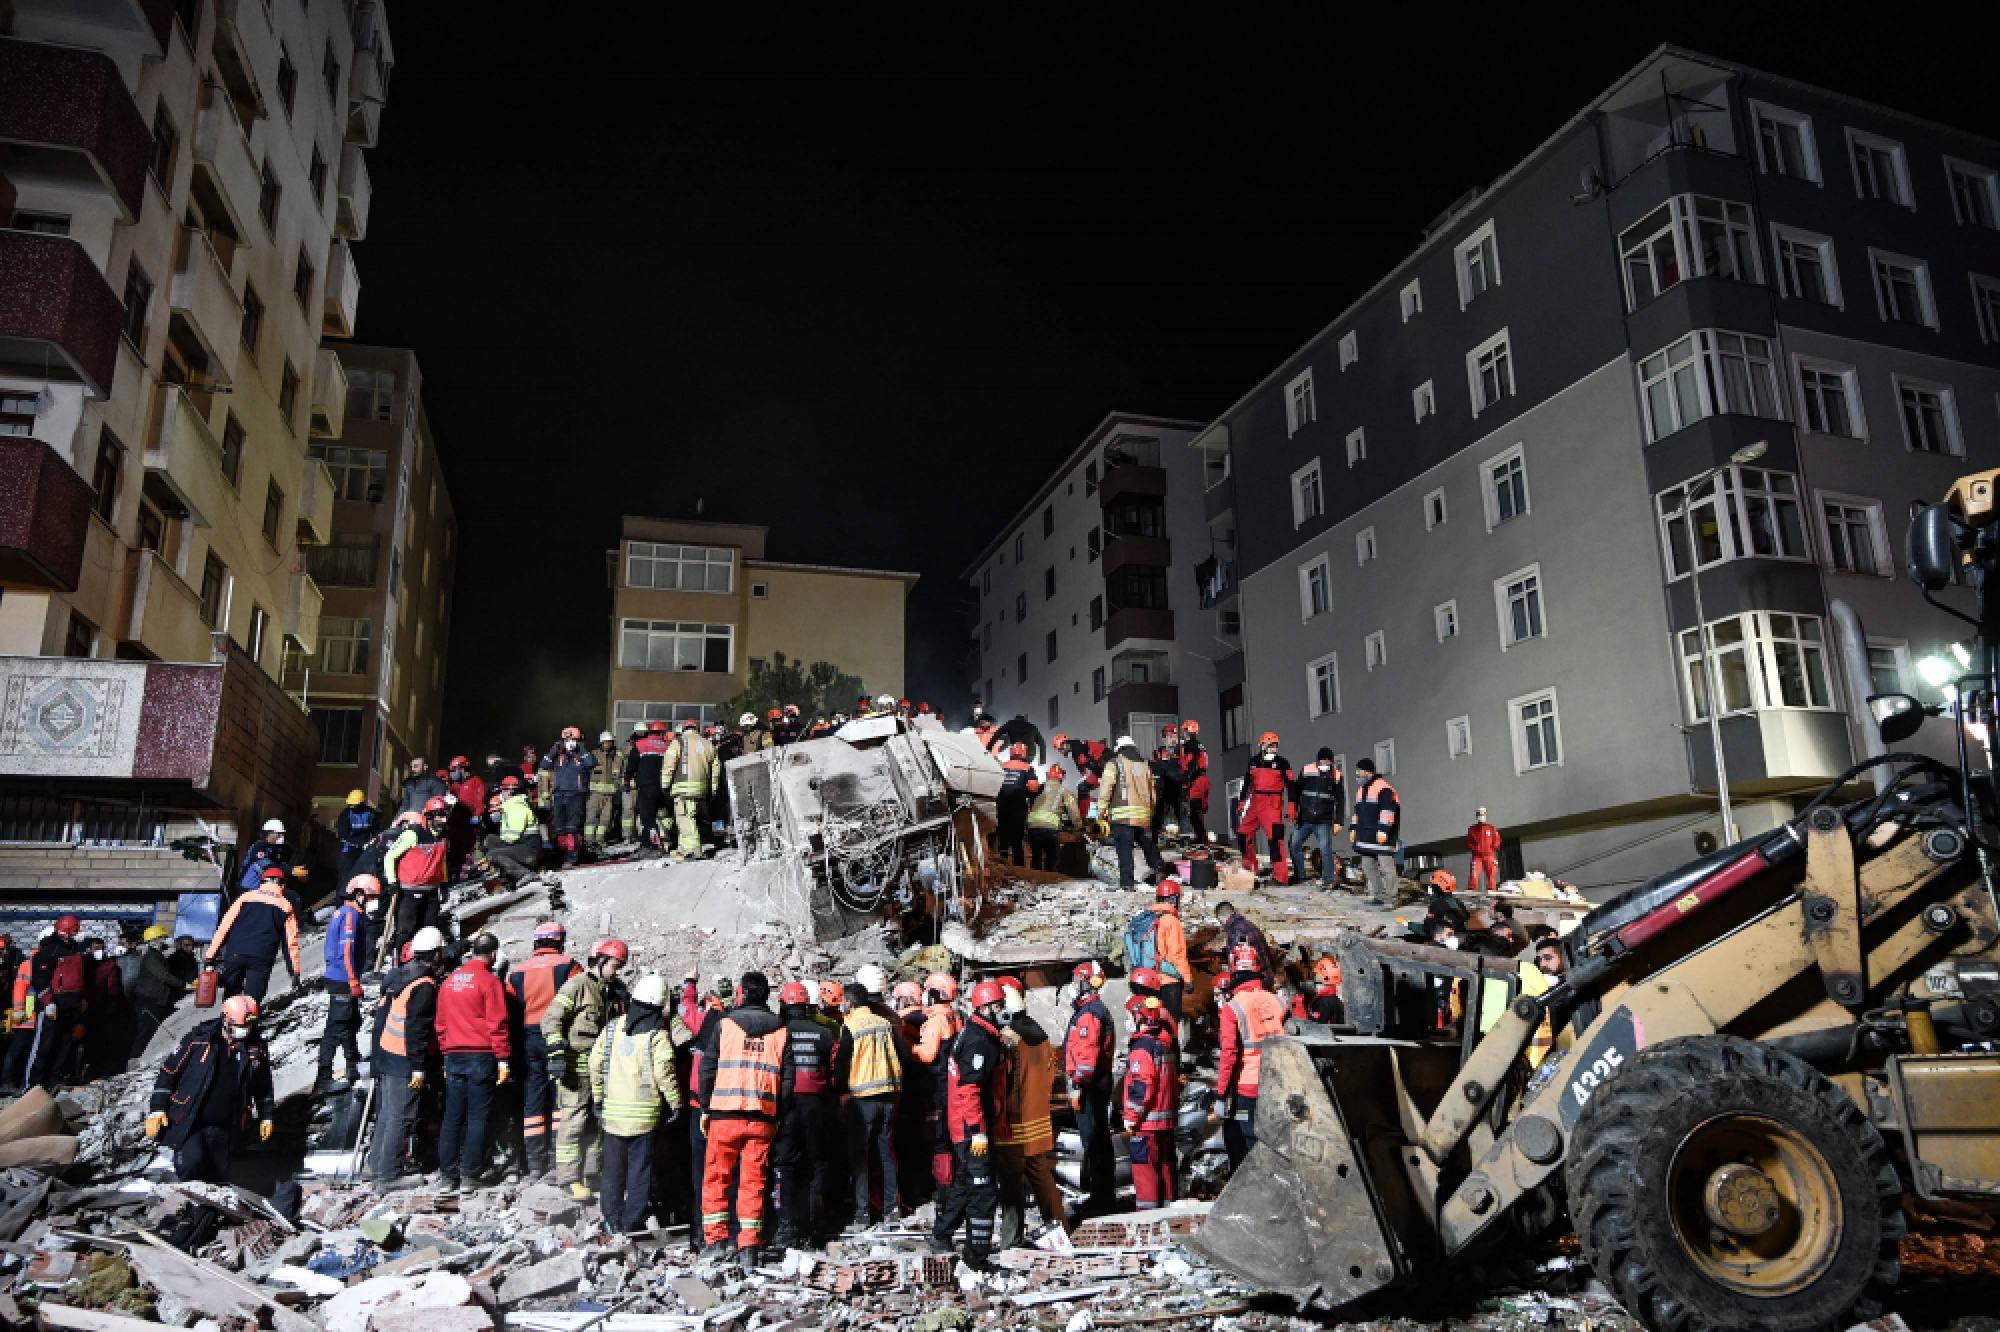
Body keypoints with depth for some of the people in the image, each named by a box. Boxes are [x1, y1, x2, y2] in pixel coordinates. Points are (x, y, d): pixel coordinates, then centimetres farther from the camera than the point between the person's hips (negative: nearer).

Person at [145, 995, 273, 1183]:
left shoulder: (257, 1047, 2)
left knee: (218, 1178, 6)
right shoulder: (199, 1038, -7)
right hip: (190, 1122, -2)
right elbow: (169, 1070, 0)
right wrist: (157, 1109, -3)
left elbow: (264, 1083, 16)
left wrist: (266, 1116, 19)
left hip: (224, 1128, 3)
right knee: (191, 1163, -23)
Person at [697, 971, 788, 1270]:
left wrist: (705, 1108, 9)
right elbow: (786, 1077, 7)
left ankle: (716, 1240, 11)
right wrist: (779, 1116, 13)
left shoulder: (724, 1024, 0)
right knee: (753, 1181, 8)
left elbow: (708, 1068, 1)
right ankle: (749, 1248, 7)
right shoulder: (780, 1030, 7)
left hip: (725, 1114, -2)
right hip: (763, 1117, 2)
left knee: (716, 1177, 12)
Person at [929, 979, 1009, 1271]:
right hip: (973, 1129, -11)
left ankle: (940, 1237, 34)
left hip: (965, 1128, 11)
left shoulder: (979, 1034, 14)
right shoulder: (979, 1040, -20)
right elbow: (969, 1088, -26)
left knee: (964, 1184, 22)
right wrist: (978, 1131, -26)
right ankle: (976, 1254, 5)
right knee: (983, 1192, -3)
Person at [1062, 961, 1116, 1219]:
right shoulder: (1096, 1009, 17)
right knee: (1098, 1138, 16)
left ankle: (1101, 1197, -2)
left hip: (1089, 1084, -11)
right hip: (1099, 1082, 11)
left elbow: (1087, 1054, -23)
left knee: (1093, 1139, -6)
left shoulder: (1089, 1013, -17)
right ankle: (1104, 1194, 24)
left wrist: (1077, 1086, -21)